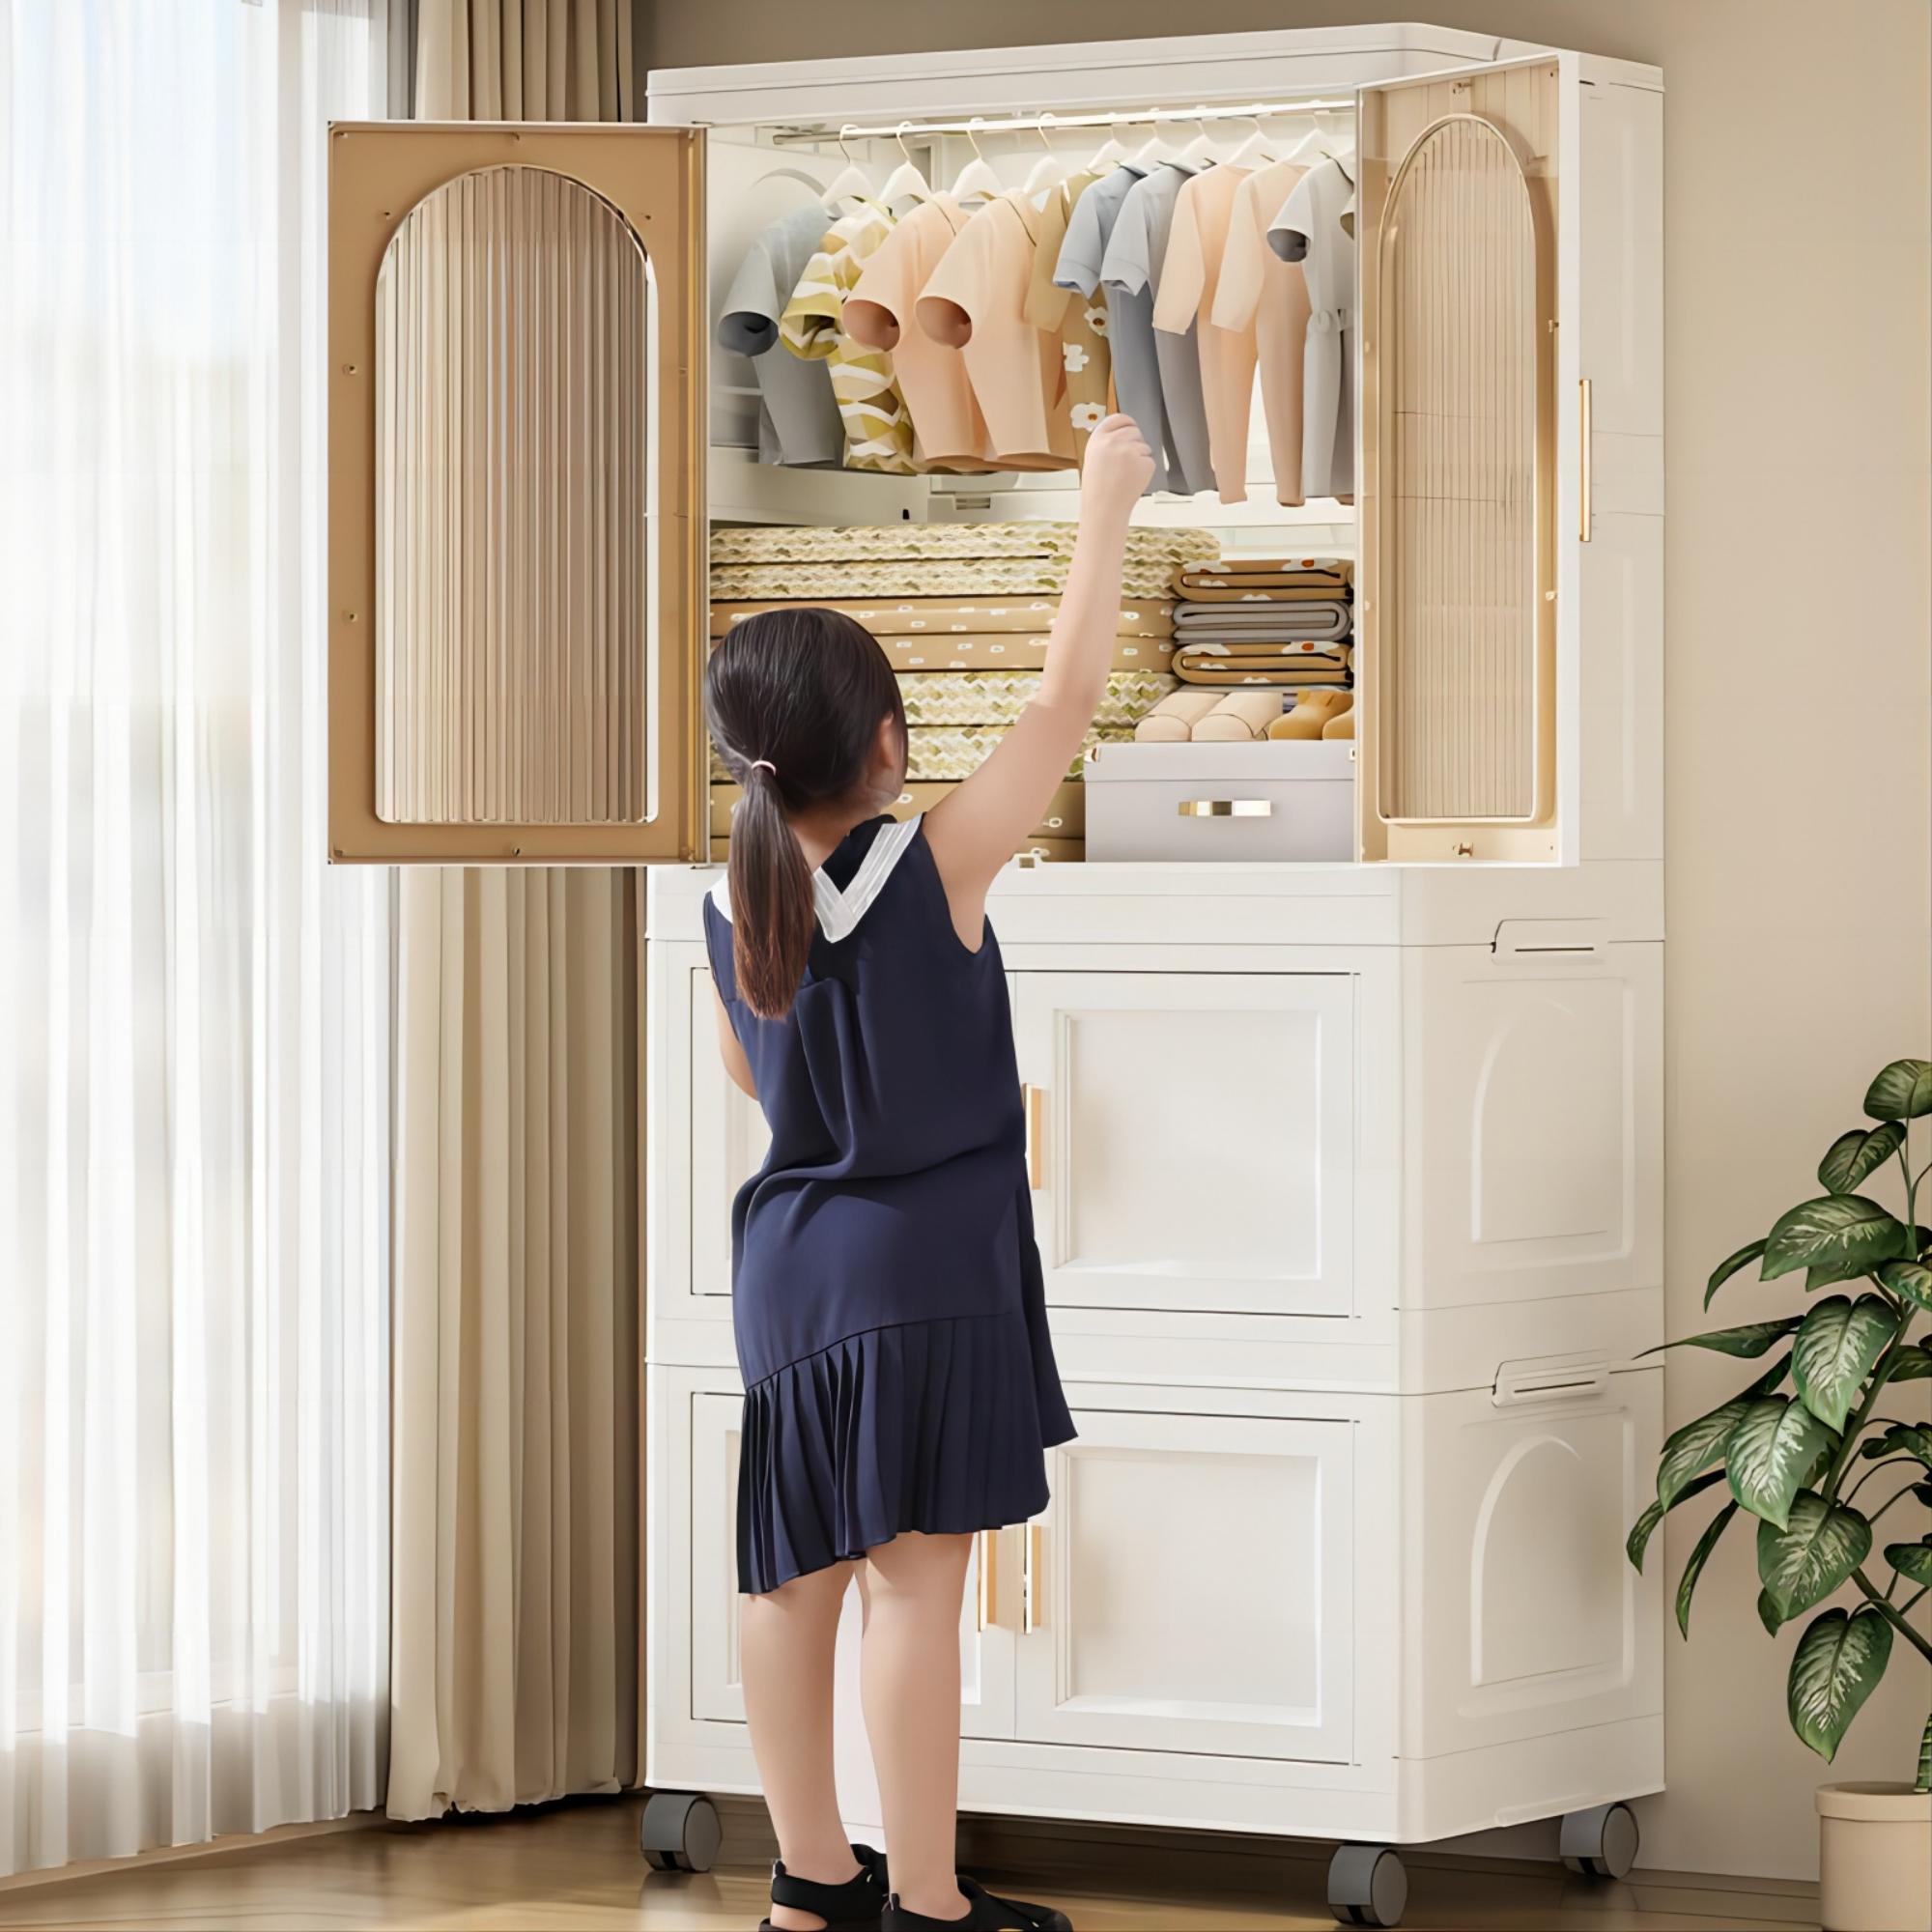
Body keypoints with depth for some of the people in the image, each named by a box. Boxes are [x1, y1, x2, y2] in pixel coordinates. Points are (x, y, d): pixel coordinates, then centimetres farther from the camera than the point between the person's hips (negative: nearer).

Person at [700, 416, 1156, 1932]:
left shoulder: (733, 905, 2)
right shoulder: (936, 869, -13)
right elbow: (1066, 700, -7)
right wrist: (1107, 506, 1)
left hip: (789, 1263, 6)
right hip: (928, 1261, -6)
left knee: (796, 1574, 10)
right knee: (916, 1575, -4)